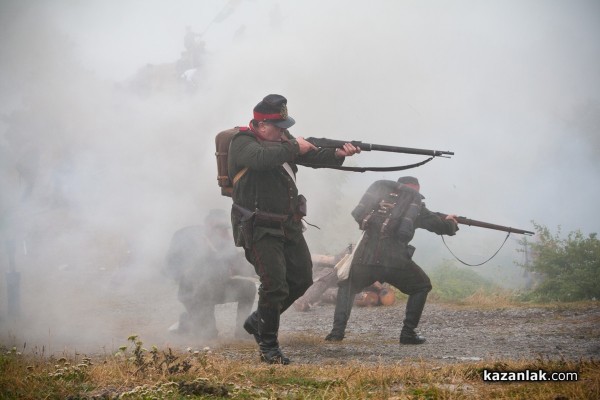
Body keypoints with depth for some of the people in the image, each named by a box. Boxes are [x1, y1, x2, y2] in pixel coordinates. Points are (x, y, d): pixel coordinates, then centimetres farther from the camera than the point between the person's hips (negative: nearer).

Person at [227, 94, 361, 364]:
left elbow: (313, 156, 0)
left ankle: (257, 321, 29)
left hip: (288, 226, 8)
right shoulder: (243, 143, -12)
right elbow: (262, 158, -34)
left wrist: (339, 154, -18)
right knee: (275, 285, -15)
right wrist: (293, 147, -24)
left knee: (302, 279, 12)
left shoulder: (282, 139, 10)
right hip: (259, 228, -8)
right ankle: (268, 347, -1)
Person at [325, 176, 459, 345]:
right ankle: (408, 333, 14)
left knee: (347, 286, 29)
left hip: (365, 256, 2)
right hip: (395, 259, -2)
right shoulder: (415, 203, 15)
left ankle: (337, 330, 9)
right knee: (421, 286, 24)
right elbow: (441, 226, 21)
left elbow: (357, 216, 29)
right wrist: (451, 222, 46)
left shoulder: (380, 189, 20)